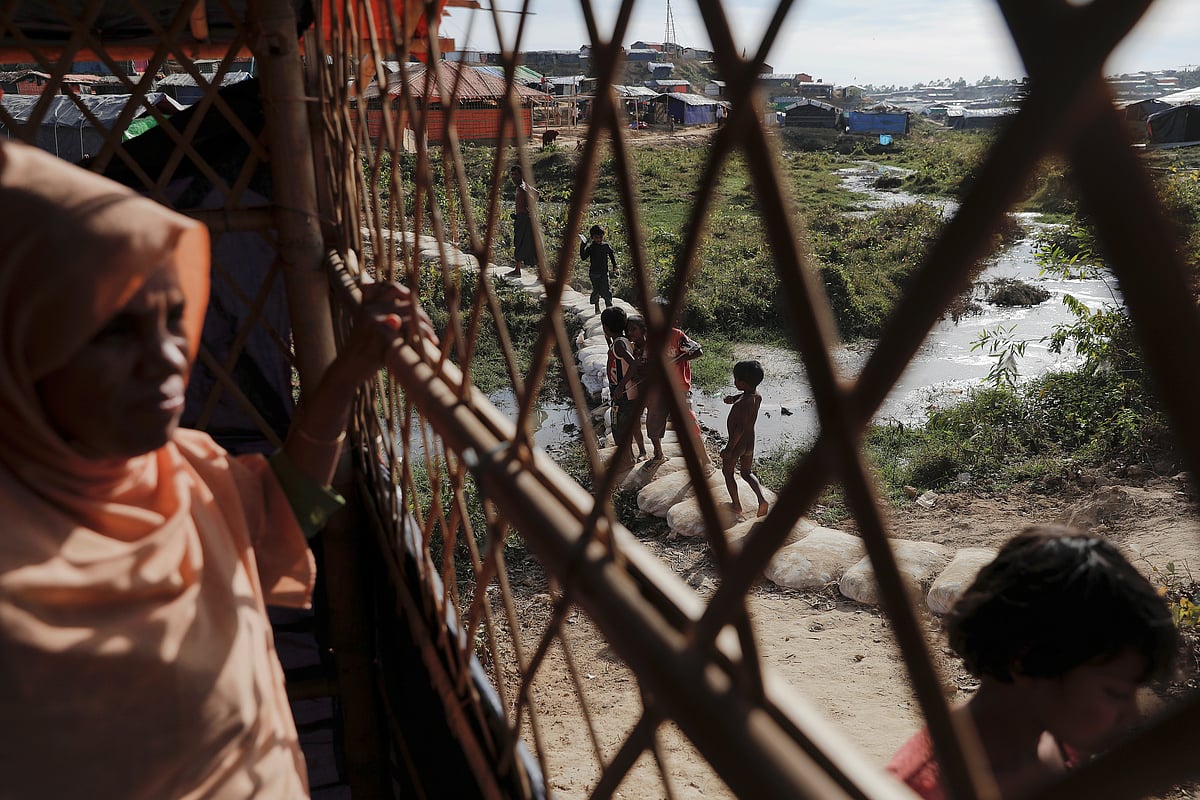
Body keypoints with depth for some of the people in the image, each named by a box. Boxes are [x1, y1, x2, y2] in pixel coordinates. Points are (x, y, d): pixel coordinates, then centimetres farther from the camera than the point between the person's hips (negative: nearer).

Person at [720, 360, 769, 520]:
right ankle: (762, 499, 5)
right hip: (750, 443, 8)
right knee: (747, 473, 24)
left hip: (737, 444, -8)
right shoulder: (757, 396, -4)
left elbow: (740, 428, -29)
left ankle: (736, 505, 23)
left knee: (727, 472, 16)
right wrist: (734, 398, -2)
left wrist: (729, 449, -23)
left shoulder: (743, 403, -29)